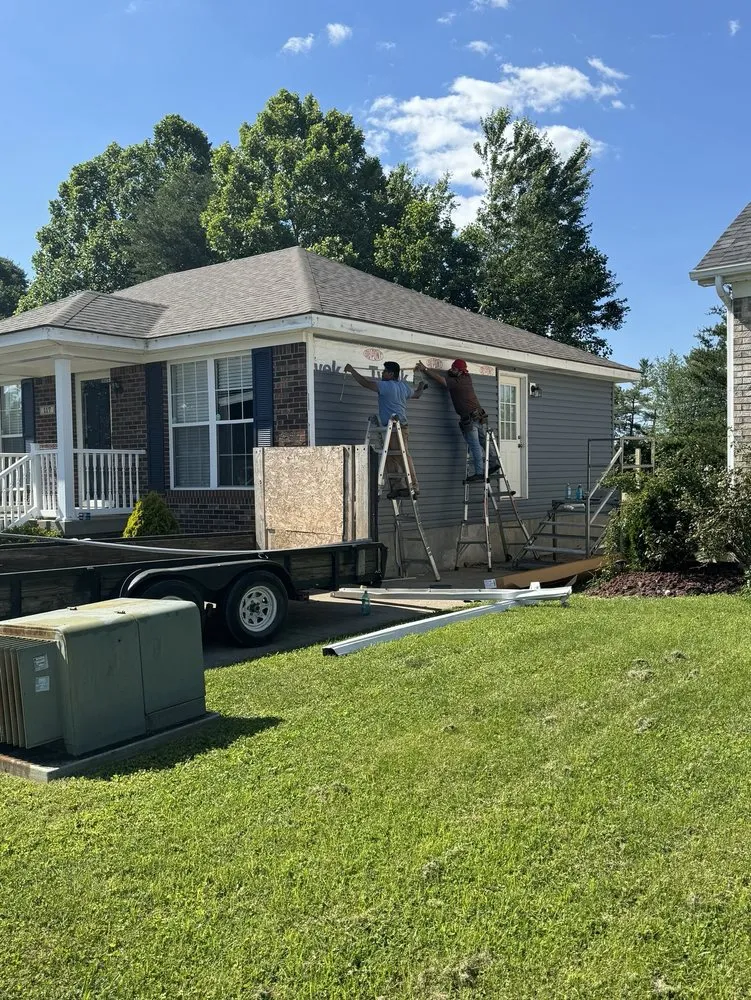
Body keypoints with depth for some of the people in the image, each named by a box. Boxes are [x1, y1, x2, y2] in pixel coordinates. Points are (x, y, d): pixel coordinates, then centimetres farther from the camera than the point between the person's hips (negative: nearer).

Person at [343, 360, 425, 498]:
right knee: (390, 459, 9)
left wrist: (352, 370, -1)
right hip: (401, 426, 9)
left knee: (403, 458, -9)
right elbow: (417, 394, 35)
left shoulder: (386, 386, -10)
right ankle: (397, 487, 7)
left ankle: (414, 487, -8)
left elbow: (365, 383, -13)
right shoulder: (404, 386, 16)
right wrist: (422, 386, 57)